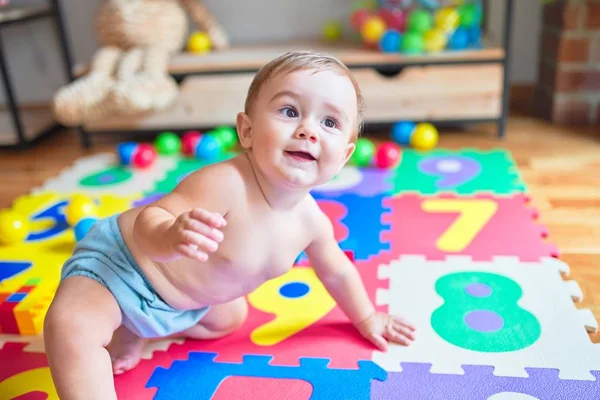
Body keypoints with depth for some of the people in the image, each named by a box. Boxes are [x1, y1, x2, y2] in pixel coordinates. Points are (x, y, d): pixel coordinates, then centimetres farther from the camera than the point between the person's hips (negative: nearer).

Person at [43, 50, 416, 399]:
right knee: (70, 325, -31)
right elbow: (147, 224, -38)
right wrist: (171, 237, -62)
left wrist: (366, 318, 19)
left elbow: (336, 271, 5)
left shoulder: (311, 220, -15)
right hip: (118, 259, -7)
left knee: (231, 318, 28)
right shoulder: (224, 185, -38)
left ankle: (132, 330, 30)